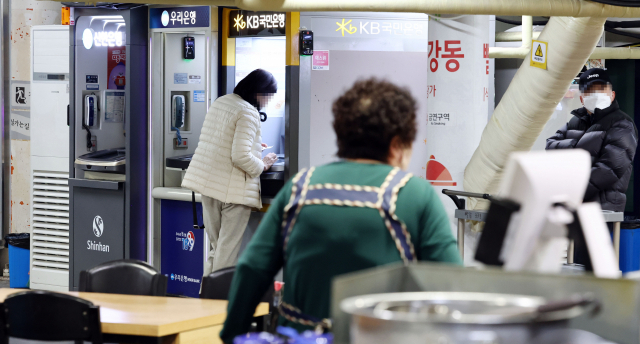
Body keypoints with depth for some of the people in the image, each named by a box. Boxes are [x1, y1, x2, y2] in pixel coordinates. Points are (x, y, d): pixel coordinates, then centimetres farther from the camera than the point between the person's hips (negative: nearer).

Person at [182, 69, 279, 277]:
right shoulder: (248, 113, -16)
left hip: (208, 182, 8)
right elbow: (241, 157, -23)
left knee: (215, 248, 16)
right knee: (228, 252, 0)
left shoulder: (221, 102, 11)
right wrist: (263, 166, -5)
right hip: (233, 189, -8)